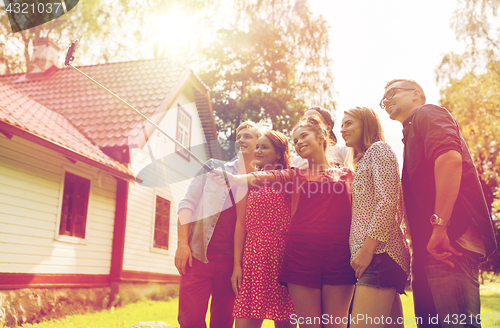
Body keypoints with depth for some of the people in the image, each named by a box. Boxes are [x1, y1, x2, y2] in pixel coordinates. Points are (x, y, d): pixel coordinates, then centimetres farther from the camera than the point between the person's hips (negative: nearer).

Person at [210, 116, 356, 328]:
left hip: (338, 255, 0)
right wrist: (233, 178, -20)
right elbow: (264, 177, -3)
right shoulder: (294, 175, 15)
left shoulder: (347, 175, 16)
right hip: (301, 254, 1)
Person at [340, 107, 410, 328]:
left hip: (379, 252, -10)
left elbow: (387, 202, -14)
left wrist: (367, 248, -18)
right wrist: (361, 250, 15)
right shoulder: (364, 160, 28)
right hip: (380, 256, 10)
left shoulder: (379, 149, -1)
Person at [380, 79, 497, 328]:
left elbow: (450, 158, -19)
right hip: (429, 249, 10)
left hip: (449, 241, -10)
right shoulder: (412, 132, 30)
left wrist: (440, 223, -25)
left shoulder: (427, 114, 2)